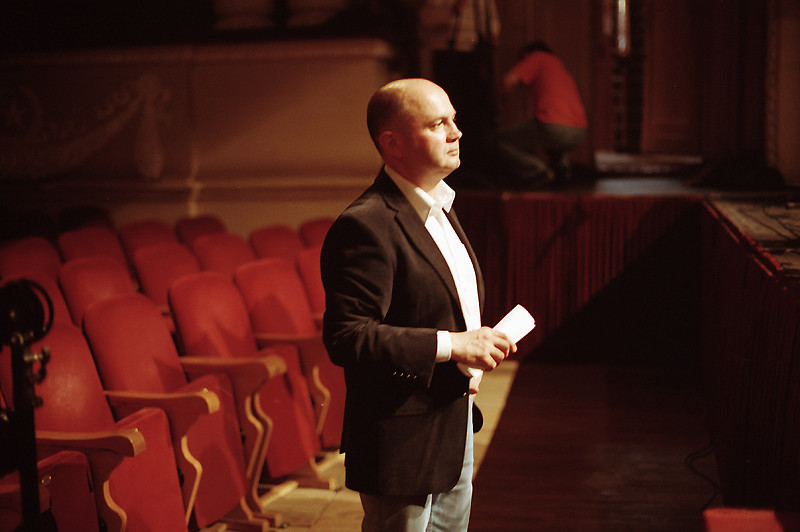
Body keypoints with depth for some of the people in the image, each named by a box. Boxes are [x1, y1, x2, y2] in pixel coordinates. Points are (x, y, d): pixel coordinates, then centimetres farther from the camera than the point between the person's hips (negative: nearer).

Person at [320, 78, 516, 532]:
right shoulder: (365, 226, -22)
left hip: (454, 424, 10)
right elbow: (346, 338, -27)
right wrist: (452, 345, -25)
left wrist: (478, 345, 2)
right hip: (403, 440, -9)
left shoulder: (440, 206, 11)